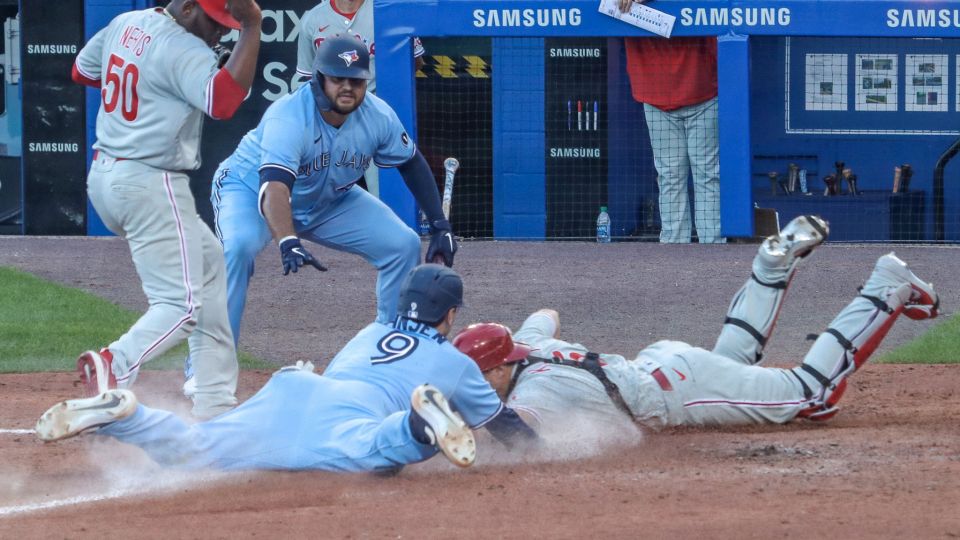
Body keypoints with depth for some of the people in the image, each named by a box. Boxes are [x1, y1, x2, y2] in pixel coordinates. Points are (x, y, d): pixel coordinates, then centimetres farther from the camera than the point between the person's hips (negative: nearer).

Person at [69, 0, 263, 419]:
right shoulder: (184, 50, -18)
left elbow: (82, 69, 23)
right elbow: (223, 101, -32)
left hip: (105, 177, 10)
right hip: (149, 186, -10)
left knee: (206, 258, 23)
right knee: (182, 302, -12)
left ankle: (214, 400, 20)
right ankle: (117, 365, -38)